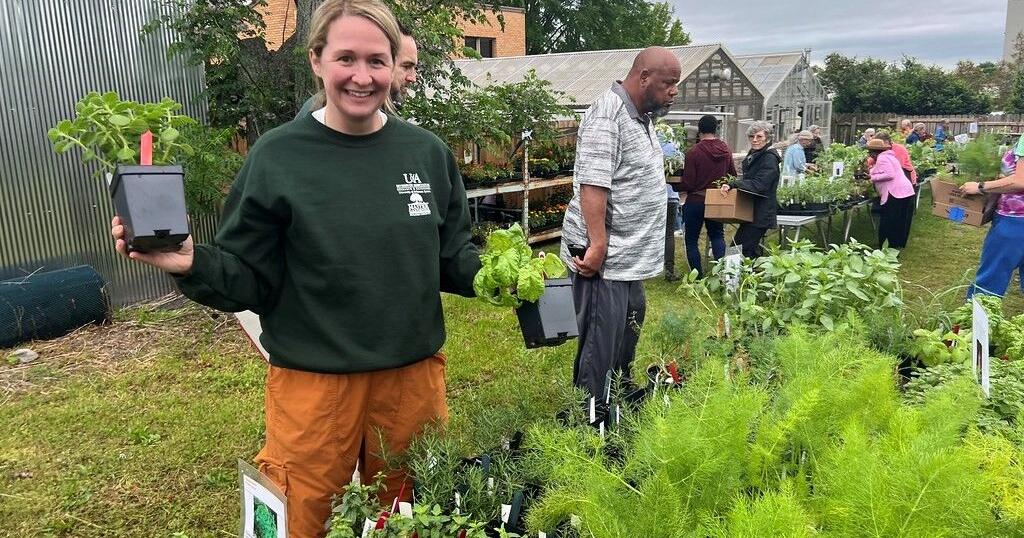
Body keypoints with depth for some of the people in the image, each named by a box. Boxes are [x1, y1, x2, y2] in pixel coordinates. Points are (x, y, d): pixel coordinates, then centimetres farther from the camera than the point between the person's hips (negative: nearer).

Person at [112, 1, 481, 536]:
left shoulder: (428, 152, 0)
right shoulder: (277, 158, -9)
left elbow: (452, 262, 8)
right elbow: (249, 279, -6)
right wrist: (193, 265, -24)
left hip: (413, 375, 3)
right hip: (314, 383, -2)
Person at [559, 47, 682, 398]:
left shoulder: (642, 118, 15)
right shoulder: (608, 114, -16)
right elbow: (593, 185, -24)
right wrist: (598, 247, -27)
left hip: (630, 258, 10)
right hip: (603, 259, -10)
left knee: (627, 336, 22)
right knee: (600, 350, -3)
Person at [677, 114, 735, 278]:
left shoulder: (693, 152, -18)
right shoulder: (726, 150, -3)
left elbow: (687, 184, -17)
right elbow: (733, 175, 7)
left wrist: (678, 185, 4)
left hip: (696, 201, -4)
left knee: (691, 240, 9)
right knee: (717, 235, 20)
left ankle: (698, 277, 9)